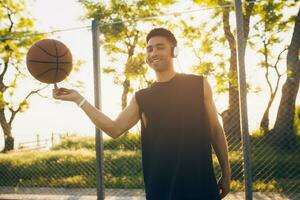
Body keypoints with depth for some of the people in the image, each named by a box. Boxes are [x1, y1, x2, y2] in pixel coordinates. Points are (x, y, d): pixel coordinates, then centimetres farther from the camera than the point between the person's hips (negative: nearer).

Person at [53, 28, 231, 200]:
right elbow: (115, 129, 0)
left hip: (199, 182, -1)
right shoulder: (141, 98, 6)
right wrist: (78, 99, -4)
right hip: (160, 185, 2)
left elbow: (215, 129, 4)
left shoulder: (199, 84, 1)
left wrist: (226, 172, 4)